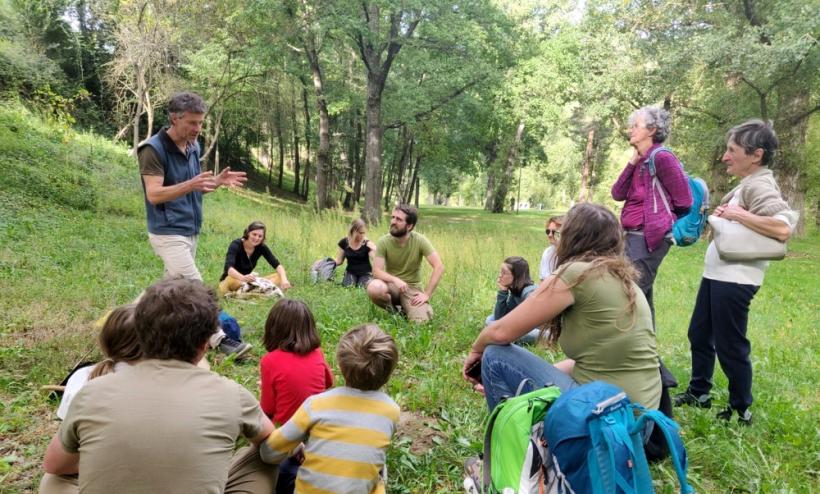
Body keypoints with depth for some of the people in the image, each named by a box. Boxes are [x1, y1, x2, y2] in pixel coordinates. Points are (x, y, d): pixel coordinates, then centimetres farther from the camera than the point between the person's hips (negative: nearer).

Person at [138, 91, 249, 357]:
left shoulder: (193, 147, 10)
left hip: (190, 230, 8)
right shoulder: (153, 149, -14)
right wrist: (190, 185, -35)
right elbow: (154, 195, -21)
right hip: (168, 233, -8)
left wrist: (218, 181, -2)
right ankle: (220, 341, -6)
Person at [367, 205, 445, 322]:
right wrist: (395, 279, -35)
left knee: (421, 321, -24)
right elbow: (376, 271, -16)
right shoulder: (383, 242, -11)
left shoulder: (420, 240, -13)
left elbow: (439, 267, -16)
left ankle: (405, 308, 13)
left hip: (412, 287, 0)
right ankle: (393, 311, -1)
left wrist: (426, 294, -21)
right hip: (391, 284, 0)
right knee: (373, 288, -34)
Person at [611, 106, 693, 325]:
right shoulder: (640, 161, 14)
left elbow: (684, 202, -10)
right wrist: (632, 162, 0)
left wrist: (660, 216, 7)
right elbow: (617, 194, 6)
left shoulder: (662, 158, -11)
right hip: (633, 237, 9)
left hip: (649, 238, -9)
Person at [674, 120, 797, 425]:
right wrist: (723, 214, 8)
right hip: (717, 274, 10)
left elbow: (784, 228, -32)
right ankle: (698, 393, 36)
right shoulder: (747, 185, 14)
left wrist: (737, 214, -24)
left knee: (729, 346, 1)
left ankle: (741, 411, 19)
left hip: (735, 279, -10)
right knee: (699, 334, 20)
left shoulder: (759, 186, -17)